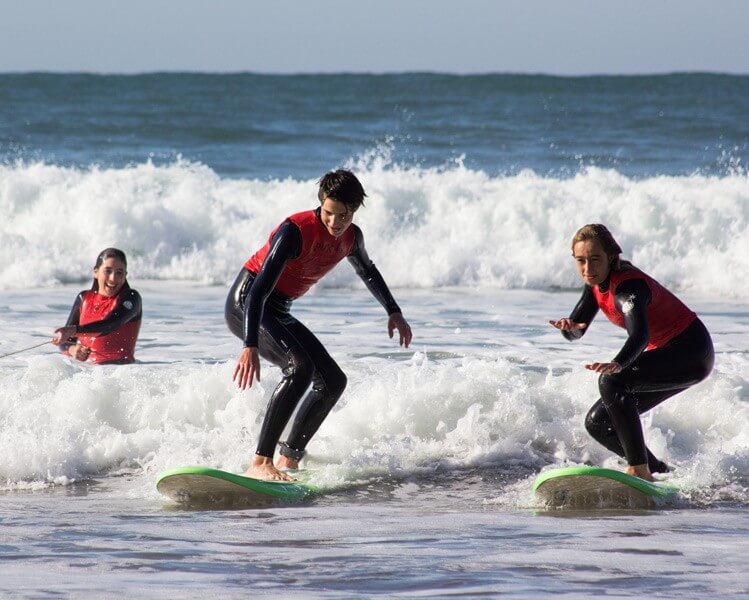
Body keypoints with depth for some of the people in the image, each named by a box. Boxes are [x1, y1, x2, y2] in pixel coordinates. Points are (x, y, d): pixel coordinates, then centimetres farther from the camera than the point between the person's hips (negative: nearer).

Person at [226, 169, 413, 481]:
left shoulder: (351, 237, -1)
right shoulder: (296, 231, -26)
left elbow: (367, 271, 25)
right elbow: (260, 288, -33)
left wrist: (393, 312, 26)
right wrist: (250, 346, -42)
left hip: (278, 313, 9)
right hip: (246, 303, -9)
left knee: (333, 381, 8)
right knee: (300, 367, -30)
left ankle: (288, 459, 12)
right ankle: (260, 463, -37)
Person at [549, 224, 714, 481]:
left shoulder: (628, 287, -27)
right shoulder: (597, 282, -1)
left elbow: (639, 334, -44)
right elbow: (576, 331, -1)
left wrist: (617, 364, -63)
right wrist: (570, 328, -27)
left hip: (691, 353, -9)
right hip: (665, 355, 9)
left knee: (612, 381, -31)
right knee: (598, 423, 3)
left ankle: (639, 471, -29)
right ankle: (657, 471, 17)